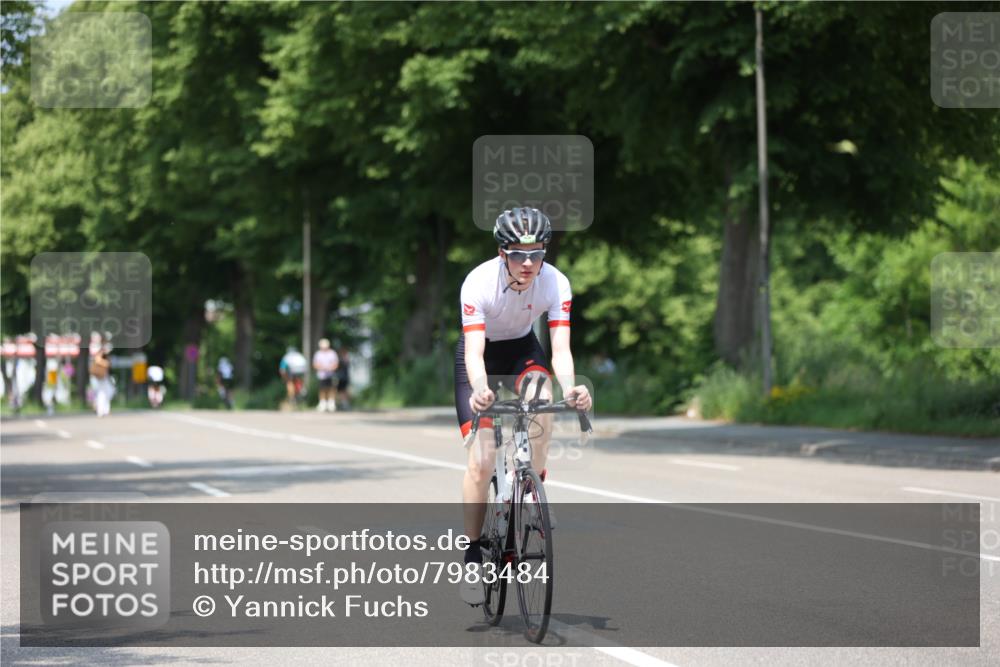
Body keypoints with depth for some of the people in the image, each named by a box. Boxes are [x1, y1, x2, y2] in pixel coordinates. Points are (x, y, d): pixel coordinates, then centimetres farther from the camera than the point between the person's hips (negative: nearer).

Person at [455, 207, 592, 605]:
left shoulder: (555, 284, -25)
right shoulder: (479, 282, -31)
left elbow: (560, 347, -31)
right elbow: (474, 351, -37)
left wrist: (570, 388, -51)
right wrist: (480, 390, -57)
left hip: (522, 349, 2)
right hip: (481, 354, -2)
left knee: (542, 403, -33)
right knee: (482, 459, -14)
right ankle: (472, 556, 0)